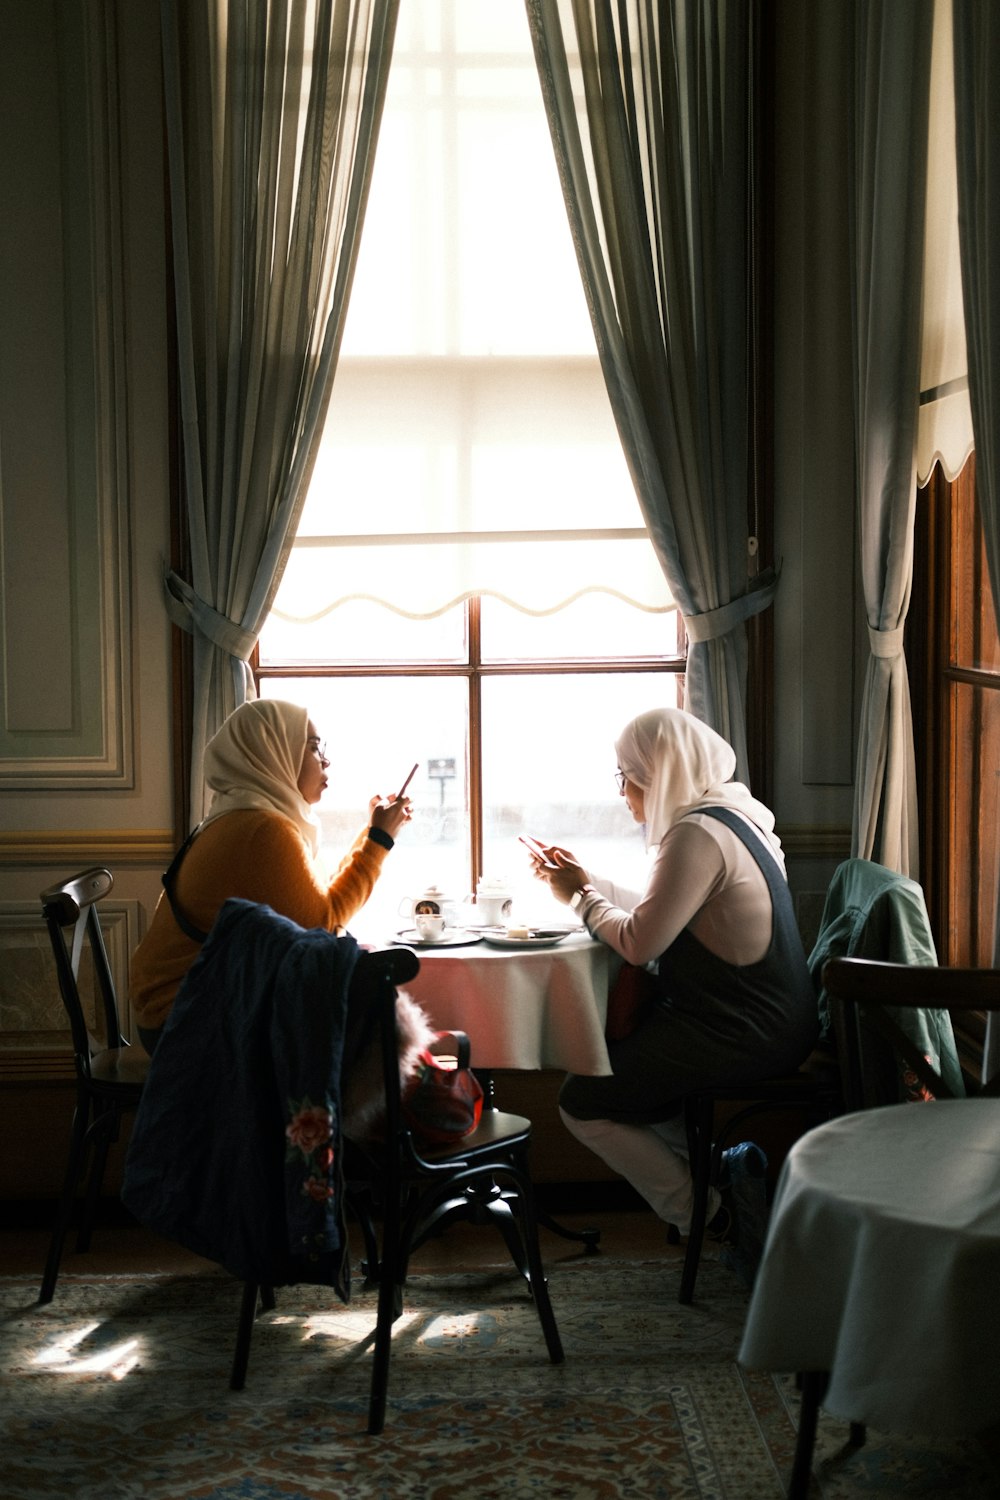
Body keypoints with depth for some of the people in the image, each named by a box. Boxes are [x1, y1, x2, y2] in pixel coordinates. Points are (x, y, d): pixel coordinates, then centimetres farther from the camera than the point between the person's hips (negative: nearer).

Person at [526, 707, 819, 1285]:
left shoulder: (698, 835, -21)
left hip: (743, 1035, -10)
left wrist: (582, 897, -4)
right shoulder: (734, 814, 11)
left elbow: (639, 942, -20)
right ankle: (724, 1170, 13)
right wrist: (588, 882, 16)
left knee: (583, 1102, -1)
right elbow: (662, 915, 18)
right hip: (769, 1020, 10)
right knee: (615, 1057, 24)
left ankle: (714, 1214, 1)